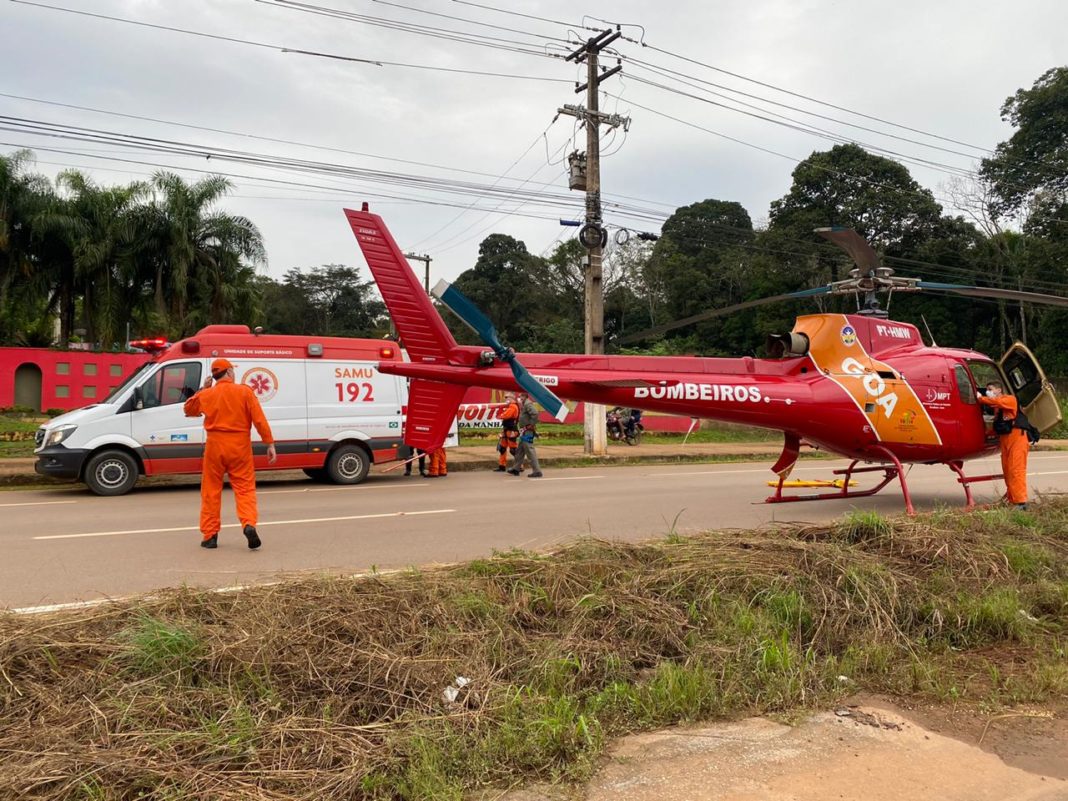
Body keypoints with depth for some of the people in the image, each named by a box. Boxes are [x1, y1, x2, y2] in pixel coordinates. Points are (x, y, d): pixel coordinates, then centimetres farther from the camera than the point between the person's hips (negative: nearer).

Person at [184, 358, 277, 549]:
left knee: (211, 491, 11)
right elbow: (259, 419, -8)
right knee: (245, 489, 4)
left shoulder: (206, 395, 3)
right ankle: (249, 524, -18)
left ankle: (210, 535, 14)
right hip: (240, 447, -1)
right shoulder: (245, 391, -3)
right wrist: (270, 444, -6)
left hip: (215, 447, 2)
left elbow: (188, 409, 23)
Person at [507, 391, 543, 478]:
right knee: (520, 450, 17)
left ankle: (537, 471, -8)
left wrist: (531, 425, -22)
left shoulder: (528, 404, -15)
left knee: (530, 451, -10)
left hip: (528, 432, -11)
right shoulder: (525, 404, 17)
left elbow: (535, 413, -29)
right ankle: (516, 469, 27)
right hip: (524, 432, 11)